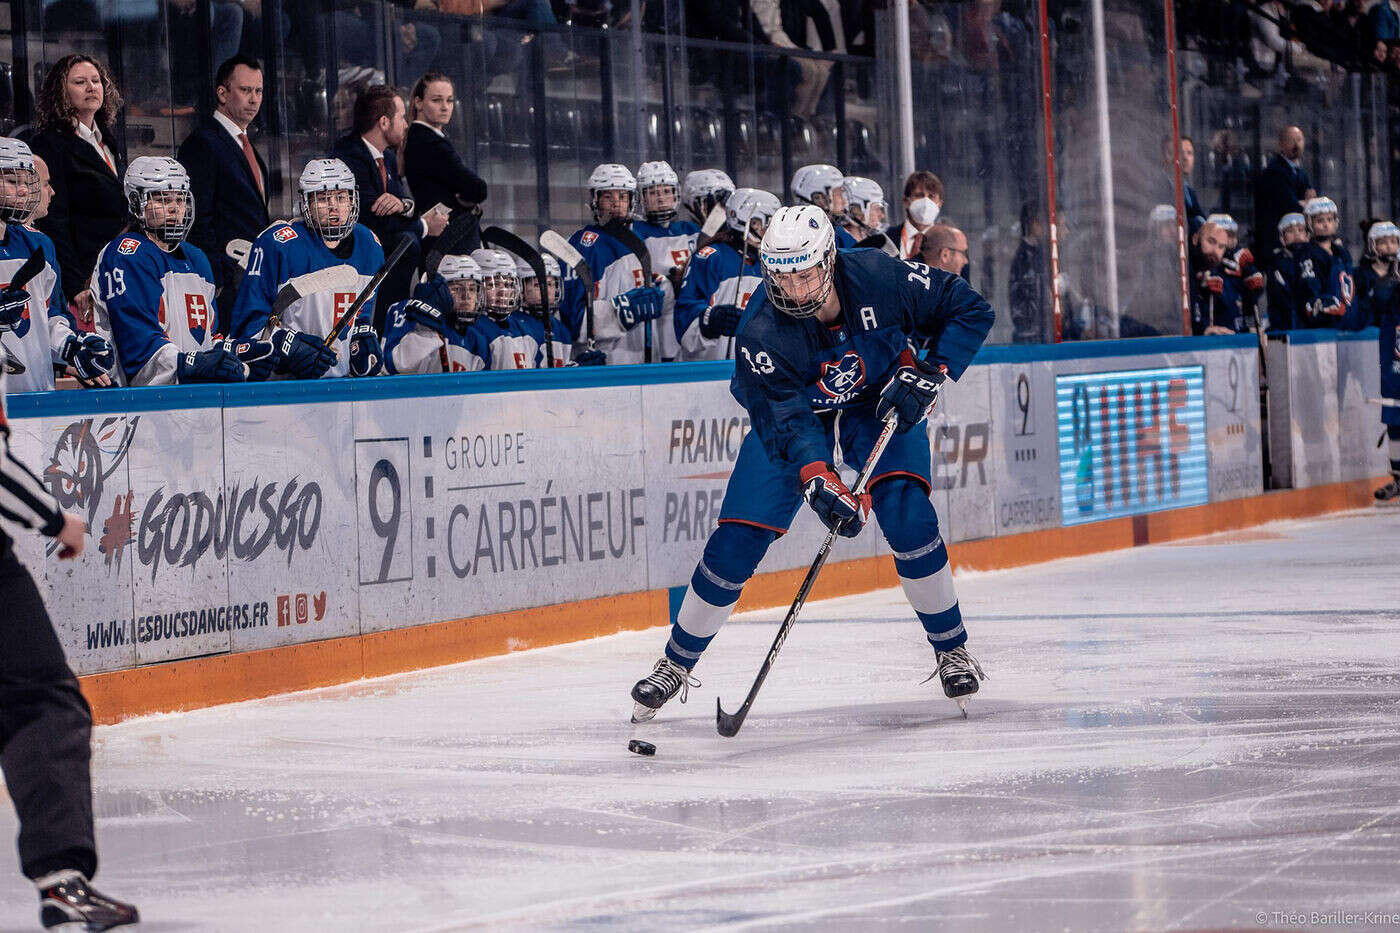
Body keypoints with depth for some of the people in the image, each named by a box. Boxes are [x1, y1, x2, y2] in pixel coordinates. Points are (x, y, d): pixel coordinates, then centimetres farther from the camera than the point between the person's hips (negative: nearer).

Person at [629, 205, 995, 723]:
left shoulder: (878, 277, -29)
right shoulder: (761, 331, -31)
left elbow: (970, 310, -16)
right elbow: (785, 420, -34)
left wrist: (929, 373, -28)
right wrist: (818, 482, -51)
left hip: (881, 405, 0)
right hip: (796, 414, 0)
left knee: (906, 515, -23)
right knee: (737, 539, -7)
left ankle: (952, 650, -5)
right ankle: (677, 663, 11)